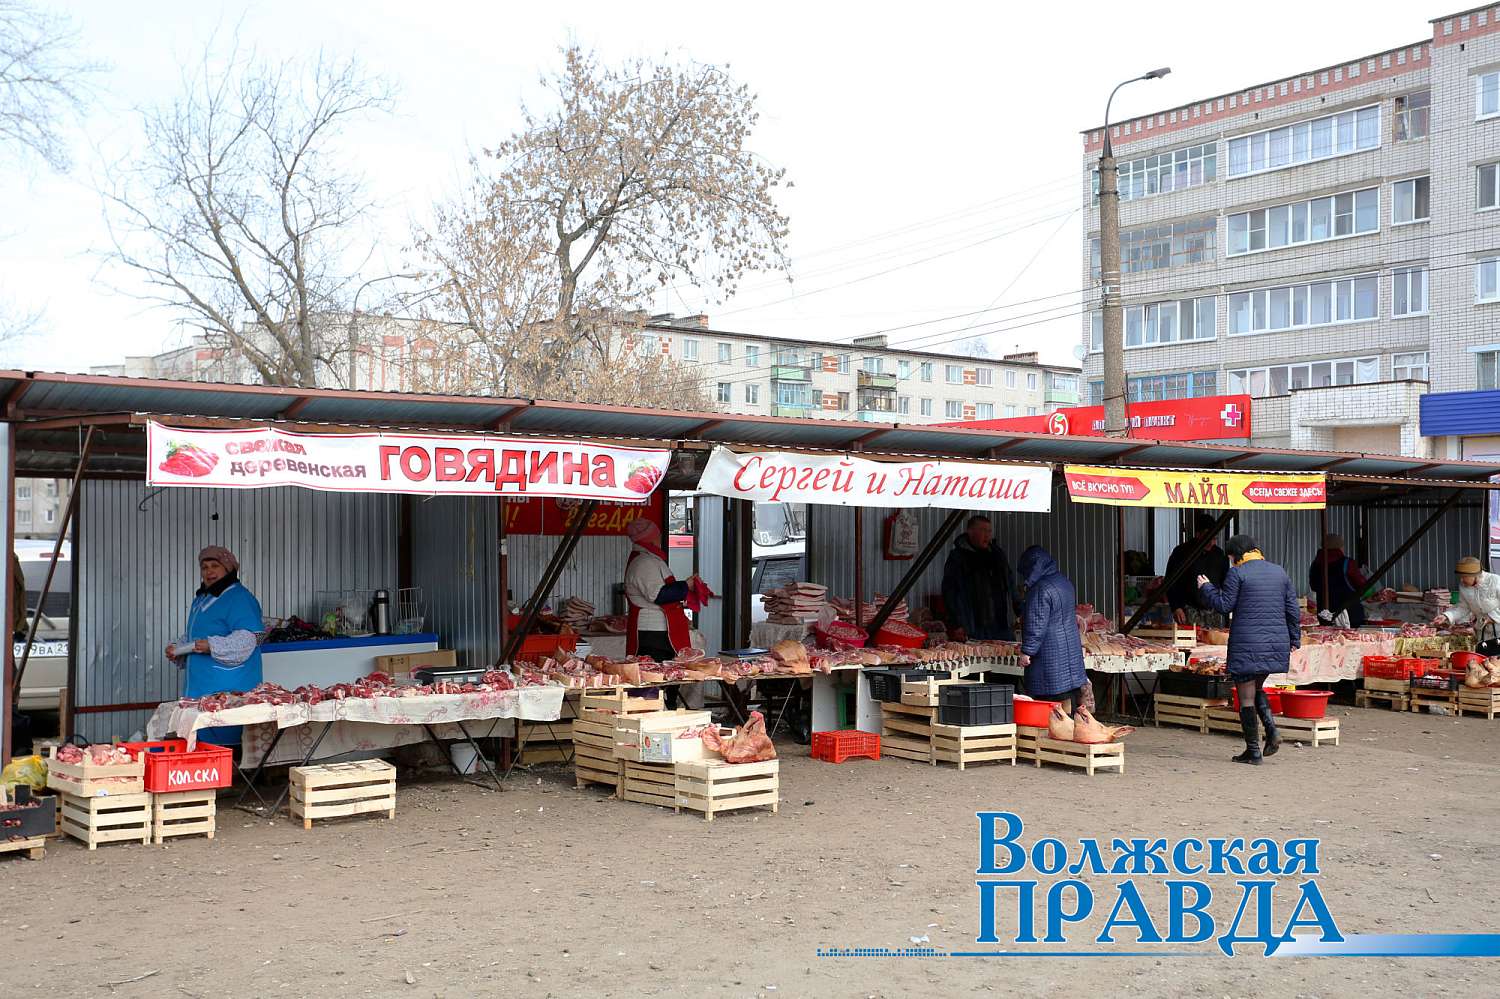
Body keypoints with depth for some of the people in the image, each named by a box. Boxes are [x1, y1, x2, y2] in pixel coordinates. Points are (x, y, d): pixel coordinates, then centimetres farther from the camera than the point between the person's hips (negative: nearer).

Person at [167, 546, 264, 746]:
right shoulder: (201, 599, 22)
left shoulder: (240, 598, -9)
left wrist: (212, 646, -27)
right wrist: (178, 650, 14)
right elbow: (191, 637, 33)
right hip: (200, 688, 9)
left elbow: (248, 639, -20)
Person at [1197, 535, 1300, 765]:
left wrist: (1206, 587, 9)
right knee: (1256, 687, 24)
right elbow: (1293, 610, 12)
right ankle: (1272, 730, 4)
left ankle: (1253, 751, 4)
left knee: (1247, 697, 2)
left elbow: (1224, 605, -6)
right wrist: (1294, 640, 19)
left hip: (1247, 645, -6)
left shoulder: (1237, 573, -7)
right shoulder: (1279, 572, 11)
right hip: (1276, 643, 6)